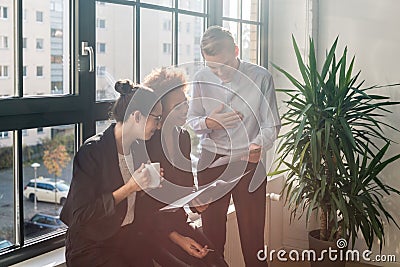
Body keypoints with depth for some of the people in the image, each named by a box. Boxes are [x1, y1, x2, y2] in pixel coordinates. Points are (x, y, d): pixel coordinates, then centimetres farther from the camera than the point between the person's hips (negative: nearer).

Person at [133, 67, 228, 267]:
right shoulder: (146, 146, -17)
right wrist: (177, 239, -18)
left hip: (178, 222, 6)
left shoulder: (183, 137, 5)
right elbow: (144, 205, -14)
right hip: (152, 229, -6)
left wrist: (194, 199, -3)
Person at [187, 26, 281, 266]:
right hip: (212, 160, 2)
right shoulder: (202, 79, -3)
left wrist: (259, 145, -29)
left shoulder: (261, 77, -11)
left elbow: (272, 125, -8)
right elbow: (191, 121, 6)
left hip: (250, 162, -2)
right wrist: (207, 123, -18)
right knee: (211, 231, 10)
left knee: (253, 234, 4)